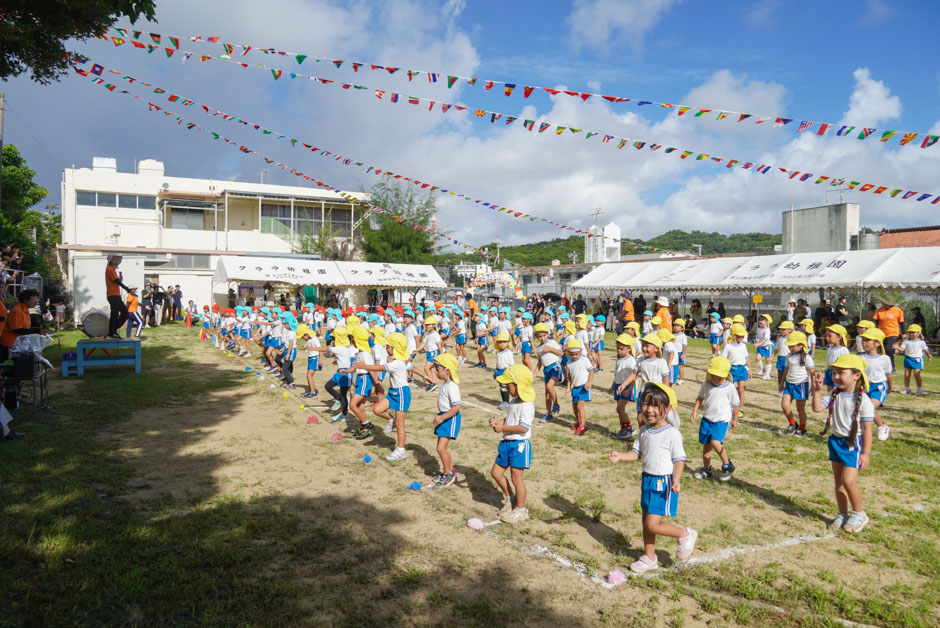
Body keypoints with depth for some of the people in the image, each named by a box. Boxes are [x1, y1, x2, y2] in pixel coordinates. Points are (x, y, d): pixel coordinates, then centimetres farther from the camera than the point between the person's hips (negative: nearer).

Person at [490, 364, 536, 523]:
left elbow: (524, 427, -27)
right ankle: (508, 498, 35)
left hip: (519, 444, -9)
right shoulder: (515, 401, 10)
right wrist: (498, 422, 2)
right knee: (496, 473, 14)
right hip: (507, 443, 10)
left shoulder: (527, 405, -21)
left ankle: (520, 510, 18)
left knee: (516, 478, 1)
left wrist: (503, 428, -21)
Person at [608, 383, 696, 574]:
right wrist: (620, 456, -9)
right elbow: (637, 452, 8)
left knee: (652, 524, -9)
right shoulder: (644, 431, 4)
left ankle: (685, 535, 15)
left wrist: (676, 479, -27)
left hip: (664, 483, -7)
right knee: (647, 522, 16)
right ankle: (649, 558, 32)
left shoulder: (672, 434, -16)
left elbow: (679, 459, -14)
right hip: (647, 480, 7)